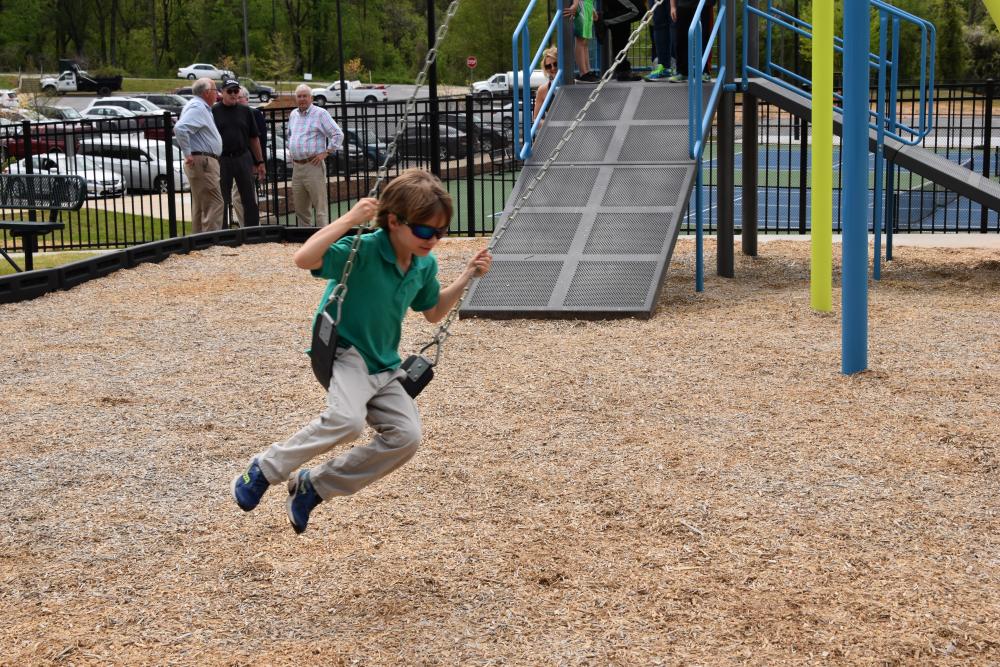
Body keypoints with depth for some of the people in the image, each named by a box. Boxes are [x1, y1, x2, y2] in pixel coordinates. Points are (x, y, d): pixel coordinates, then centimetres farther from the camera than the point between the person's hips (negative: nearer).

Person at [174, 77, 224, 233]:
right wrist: (188, 154, -22)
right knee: (214, 203, -13)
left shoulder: (202, 107, 19)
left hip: (203, 162, 11)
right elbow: (180, 128, -28)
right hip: (203, 161, -11)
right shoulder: (197, 107, -13)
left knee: (200, 206, 12)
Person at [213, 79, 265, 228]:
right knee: (222, 202, 4)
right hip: (222, 161, -2)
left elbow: (254, 138, 12)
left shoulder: (245, 112, 9)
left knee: (250, 201, 3)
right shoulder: (214, 112, 0)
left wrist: (260, 162, 9)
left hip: (243, 158, 2)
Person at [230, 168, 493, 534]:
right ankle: (265, 469, -10)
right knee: (347, 419, -35)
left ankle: (313, 485, 2)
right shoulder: (362, 251, -19)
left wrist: (468, 275, 7)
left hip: (384, 366, 7)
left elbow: (433, 312, 19)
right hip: (345, 353, -7)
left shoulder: (425, 265, 2)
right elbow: (303, 259, -33)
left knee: (406, 435, -14)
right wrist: (349, 220, -36)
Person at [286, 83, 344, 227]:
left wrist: (326, 152, -11)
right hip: (297, 166, 7)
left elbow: (338, 134, -8)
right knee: (300, 208, 11)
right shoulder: (293, 114, 17)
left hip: (313, 165, -7)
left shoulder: (320, 114, -4)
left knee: (320, 206, -8)